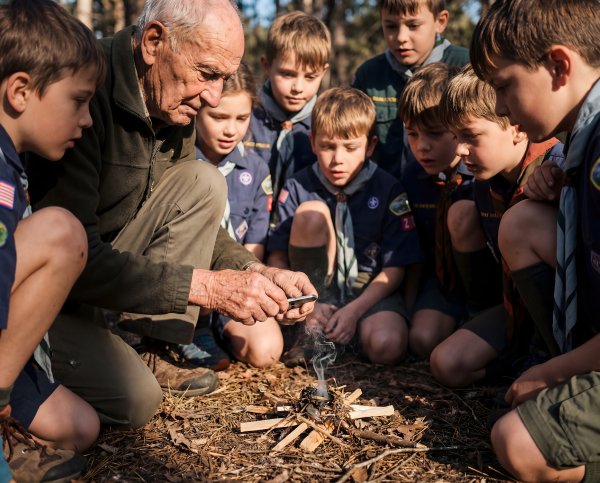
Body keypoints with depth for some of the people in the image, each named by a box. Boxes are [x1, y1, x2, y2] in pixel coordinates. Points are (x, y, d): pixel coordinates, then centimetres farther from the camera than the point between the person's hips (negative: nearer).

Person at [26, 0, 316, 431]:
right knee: (135, 399, -26)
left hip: (101, 260, 8)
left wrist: (256, 274, -12)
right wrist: (205, 286, -32)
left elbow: (194, 219, 6)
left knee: (204, 183, -9)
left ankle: (153, 353, -5)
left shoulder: (173, 101, -1)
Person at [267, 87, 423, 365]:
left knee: (387, 346, -34)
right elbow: (277, 257, -3)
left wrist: (354, 310, -19)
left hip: (370, 291, -1)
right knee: (310, 213, -23)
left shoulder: (388, 191, -5)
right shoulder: (297, 188, -2)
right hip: (315, 289, 2)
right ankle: (312, 330, -14)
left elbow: (395, 269, -7)